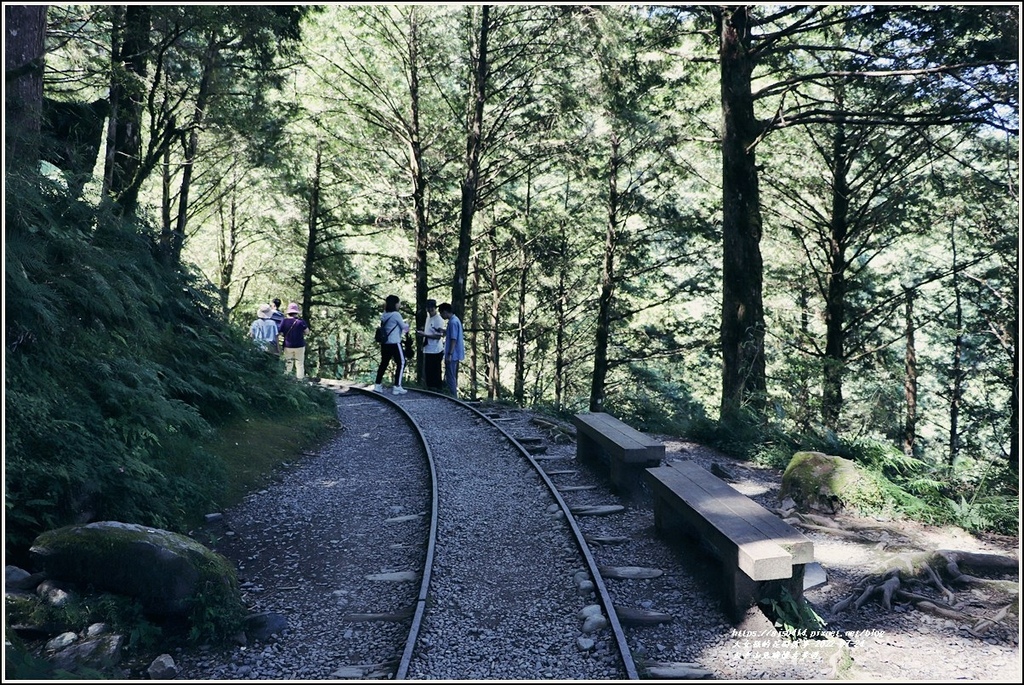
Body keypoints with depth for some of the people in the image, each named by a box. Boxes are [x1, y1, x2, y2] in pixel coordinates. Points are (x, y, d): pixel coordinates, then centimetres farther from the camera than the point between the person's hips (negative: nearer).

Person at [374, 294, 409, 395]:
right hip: (394, 343, -7)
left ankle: (378, 384, 19)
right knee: (401, 363, 1)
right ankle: (397, 387, -4)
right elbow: (404, 327, -3)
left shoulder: (384, 315, 8)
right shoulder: (396, 314, -13)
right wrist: (407, 325, 17)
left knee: (384, 363, 15)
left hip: (384, 343, 7)